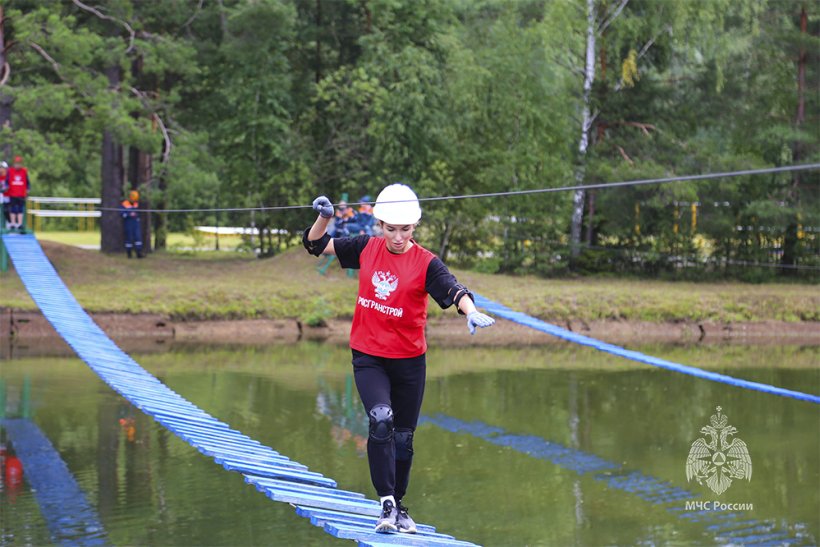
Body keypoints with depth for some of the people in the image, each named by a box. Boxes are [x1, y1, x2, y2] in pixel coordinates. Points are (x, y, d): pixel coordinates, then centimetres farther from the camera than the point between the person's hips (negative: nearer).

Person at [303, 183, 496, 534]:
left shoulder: (426, 263, -10)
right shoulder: (367, 248, -1)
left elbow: (453, 290, -26)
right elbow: (316, 245, 9)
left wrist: (471, 311, -47)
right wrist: (324, 218, -10)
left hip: (409, 361, 0)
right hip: (368, 357, 0)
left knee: (403, 437, 11)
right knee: (381, 419, -23)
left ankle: (398, 506, 28)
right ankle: (386, 501, -18)